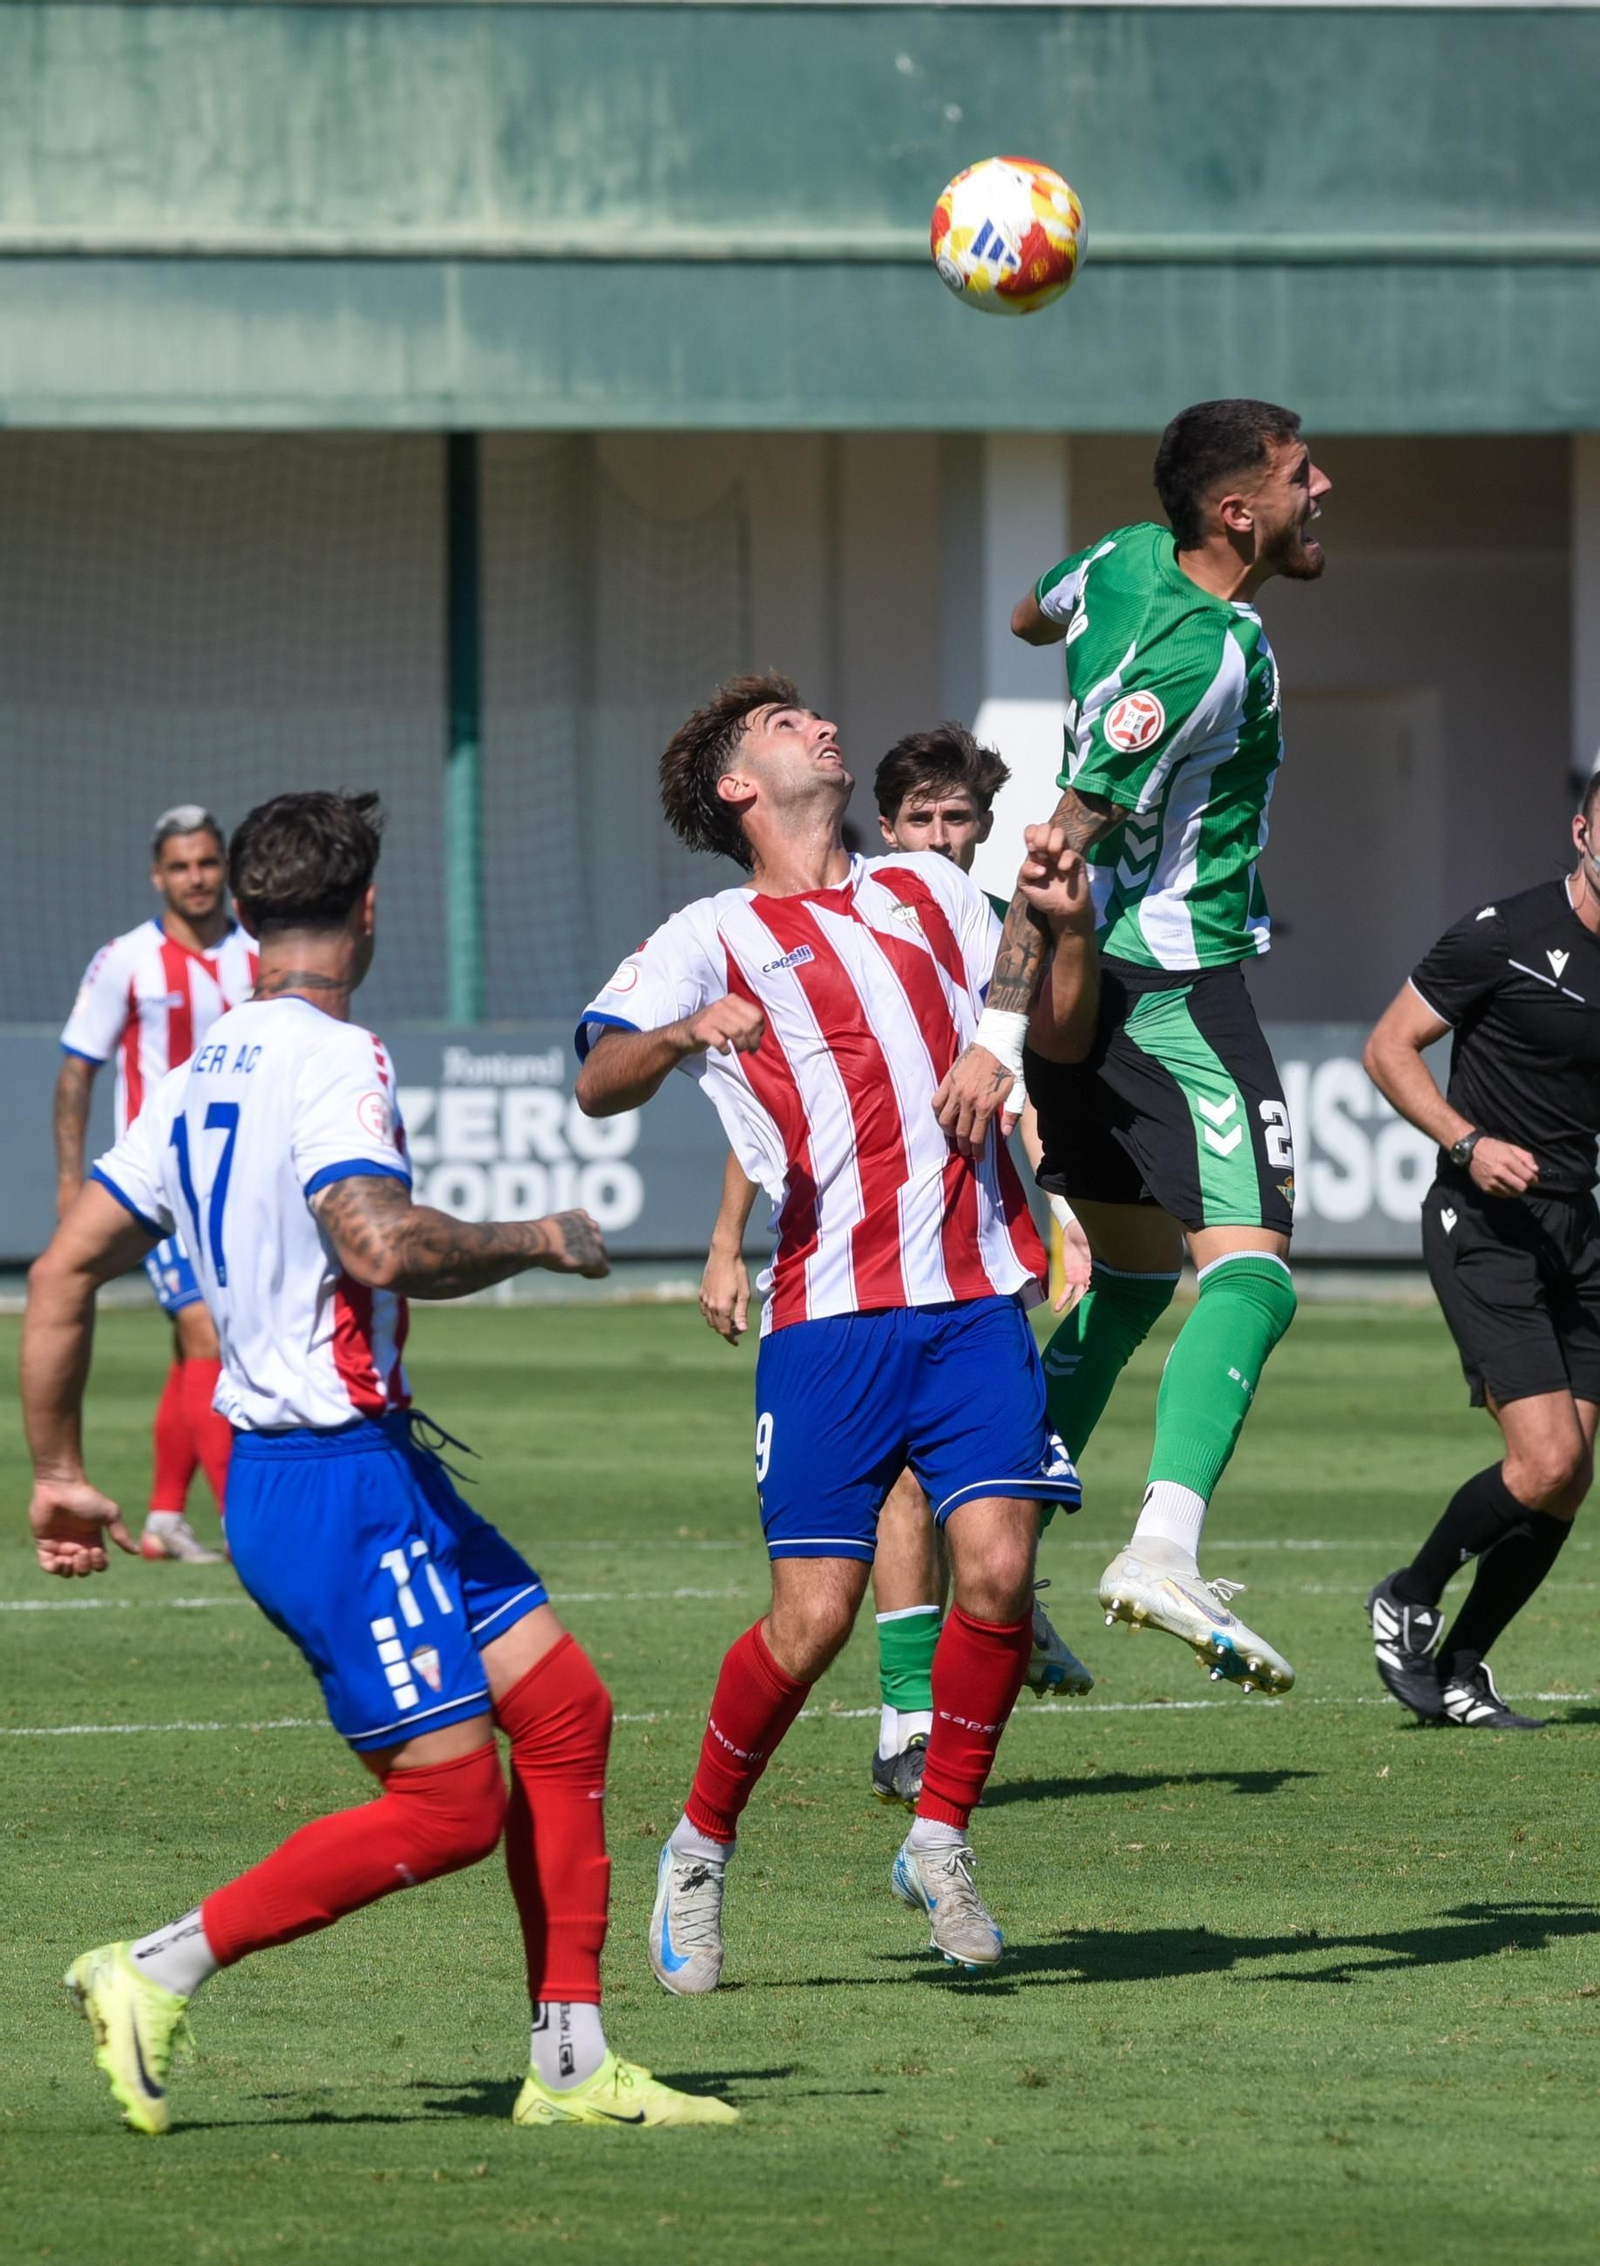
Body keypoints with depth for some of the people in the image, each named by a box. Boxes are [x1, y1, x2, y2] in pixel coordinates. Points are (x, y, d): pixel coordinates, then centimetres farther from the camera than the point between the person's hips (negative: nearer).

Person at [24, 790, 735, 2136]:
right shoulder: (331, 1059, -14)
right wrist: (538, 1241, -13)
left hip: (380, 1469, 10)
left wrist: (59, 1474, 19)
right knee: (451, 1802, -10)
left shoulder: (208, 1071, 13)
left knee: (565, 1709, 9)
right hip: (335, 1481, -10)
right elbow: (382, 1246, -29)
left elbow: (64, 1274, 14)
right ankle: (160, 1974, -7)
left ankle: (571, 2064, 9)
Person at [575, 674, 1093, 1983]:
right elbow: (597, 1085, -4)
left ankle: (940, 1843, 6)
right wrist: (682, 1035, -25)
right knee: (814, 1615, -8)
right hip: (831, 1315, -3)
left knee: (997, 1569, -12)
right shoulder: (713, 938, 7)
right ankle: (701, 1849, 13)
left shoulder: (930, 893, 20)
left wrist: (1072, 929, 4)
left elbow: (1058, 1039, 23)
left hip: (978, 1297, 3)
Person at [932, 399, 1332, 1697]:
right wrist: (997, 1036, -26)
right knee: (1250, 1270, -14)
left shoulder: (1126, 565, 4)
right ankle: (1166, 1551, -31)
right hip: (1177, 984, -10)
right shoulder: (1210, 654, -21)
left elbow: (1033, 619, 29)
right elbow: (1067, 837, -25)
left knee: (1130, 1273, 18)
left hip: (1086, 981, 10)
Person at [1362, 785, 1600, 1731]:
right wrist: (1468, 1142, -18)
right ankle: (1409, 1602, 7)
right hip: (1485, 1227, -7)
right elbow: (1390, 1047, -6)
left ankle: (1458, 1668, 17)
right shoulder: (1505, 936, -11)